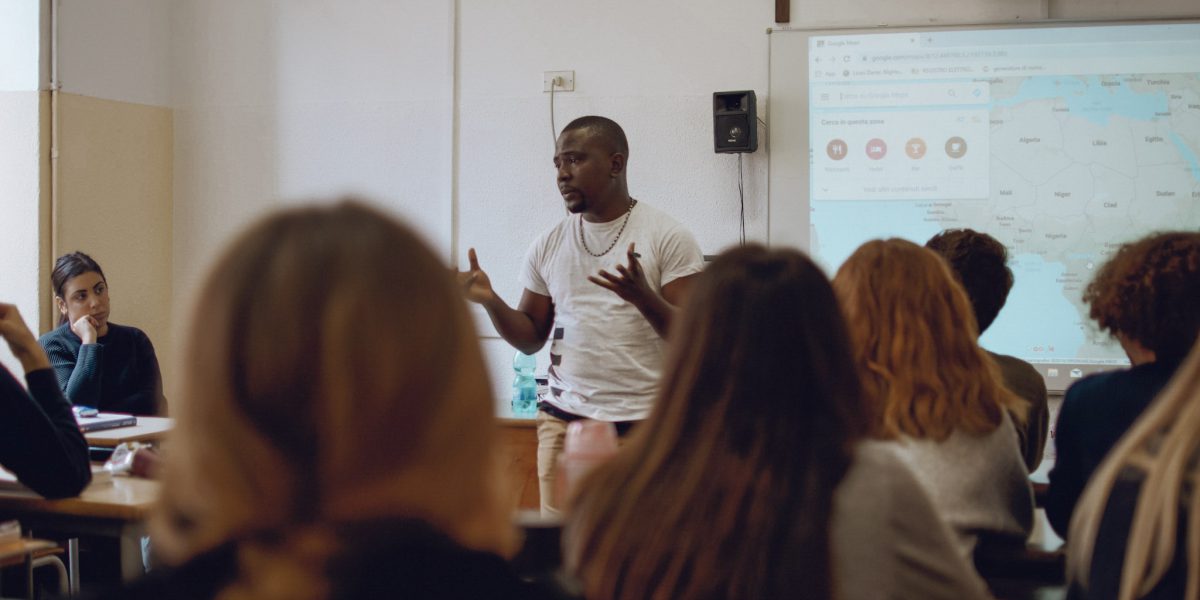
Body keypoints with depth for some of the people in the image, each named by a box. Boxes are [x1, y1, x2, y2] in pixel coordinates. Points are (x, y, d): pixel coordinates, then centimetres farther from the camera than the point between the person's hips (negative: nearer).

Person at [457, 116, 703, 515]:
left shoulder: (668, 238, -3)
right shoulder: (548, 246, 10)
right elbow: (530, 339, 14)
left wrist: (643, 297, -25)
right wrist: (490, 300, -5)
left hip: (642, 423, -3)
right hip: (563, 419, 3)